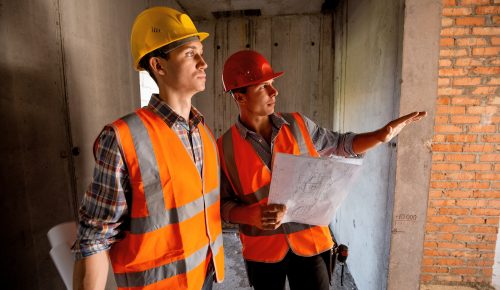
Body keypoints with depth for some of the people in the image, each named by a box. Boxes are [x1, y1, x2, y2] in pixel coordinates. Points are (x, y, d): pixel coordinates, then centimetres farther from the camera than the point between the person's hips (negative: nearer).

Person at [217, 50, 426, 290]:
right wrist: (251, 215, -24)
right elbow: (223, 204, -5)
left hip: (310, 241, 1)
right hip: (262, 250, 0)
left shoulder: (297, 125, -6)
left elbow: (340, 144, 6)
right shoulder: (225, 147, -11)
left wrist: (382, 135, -8)